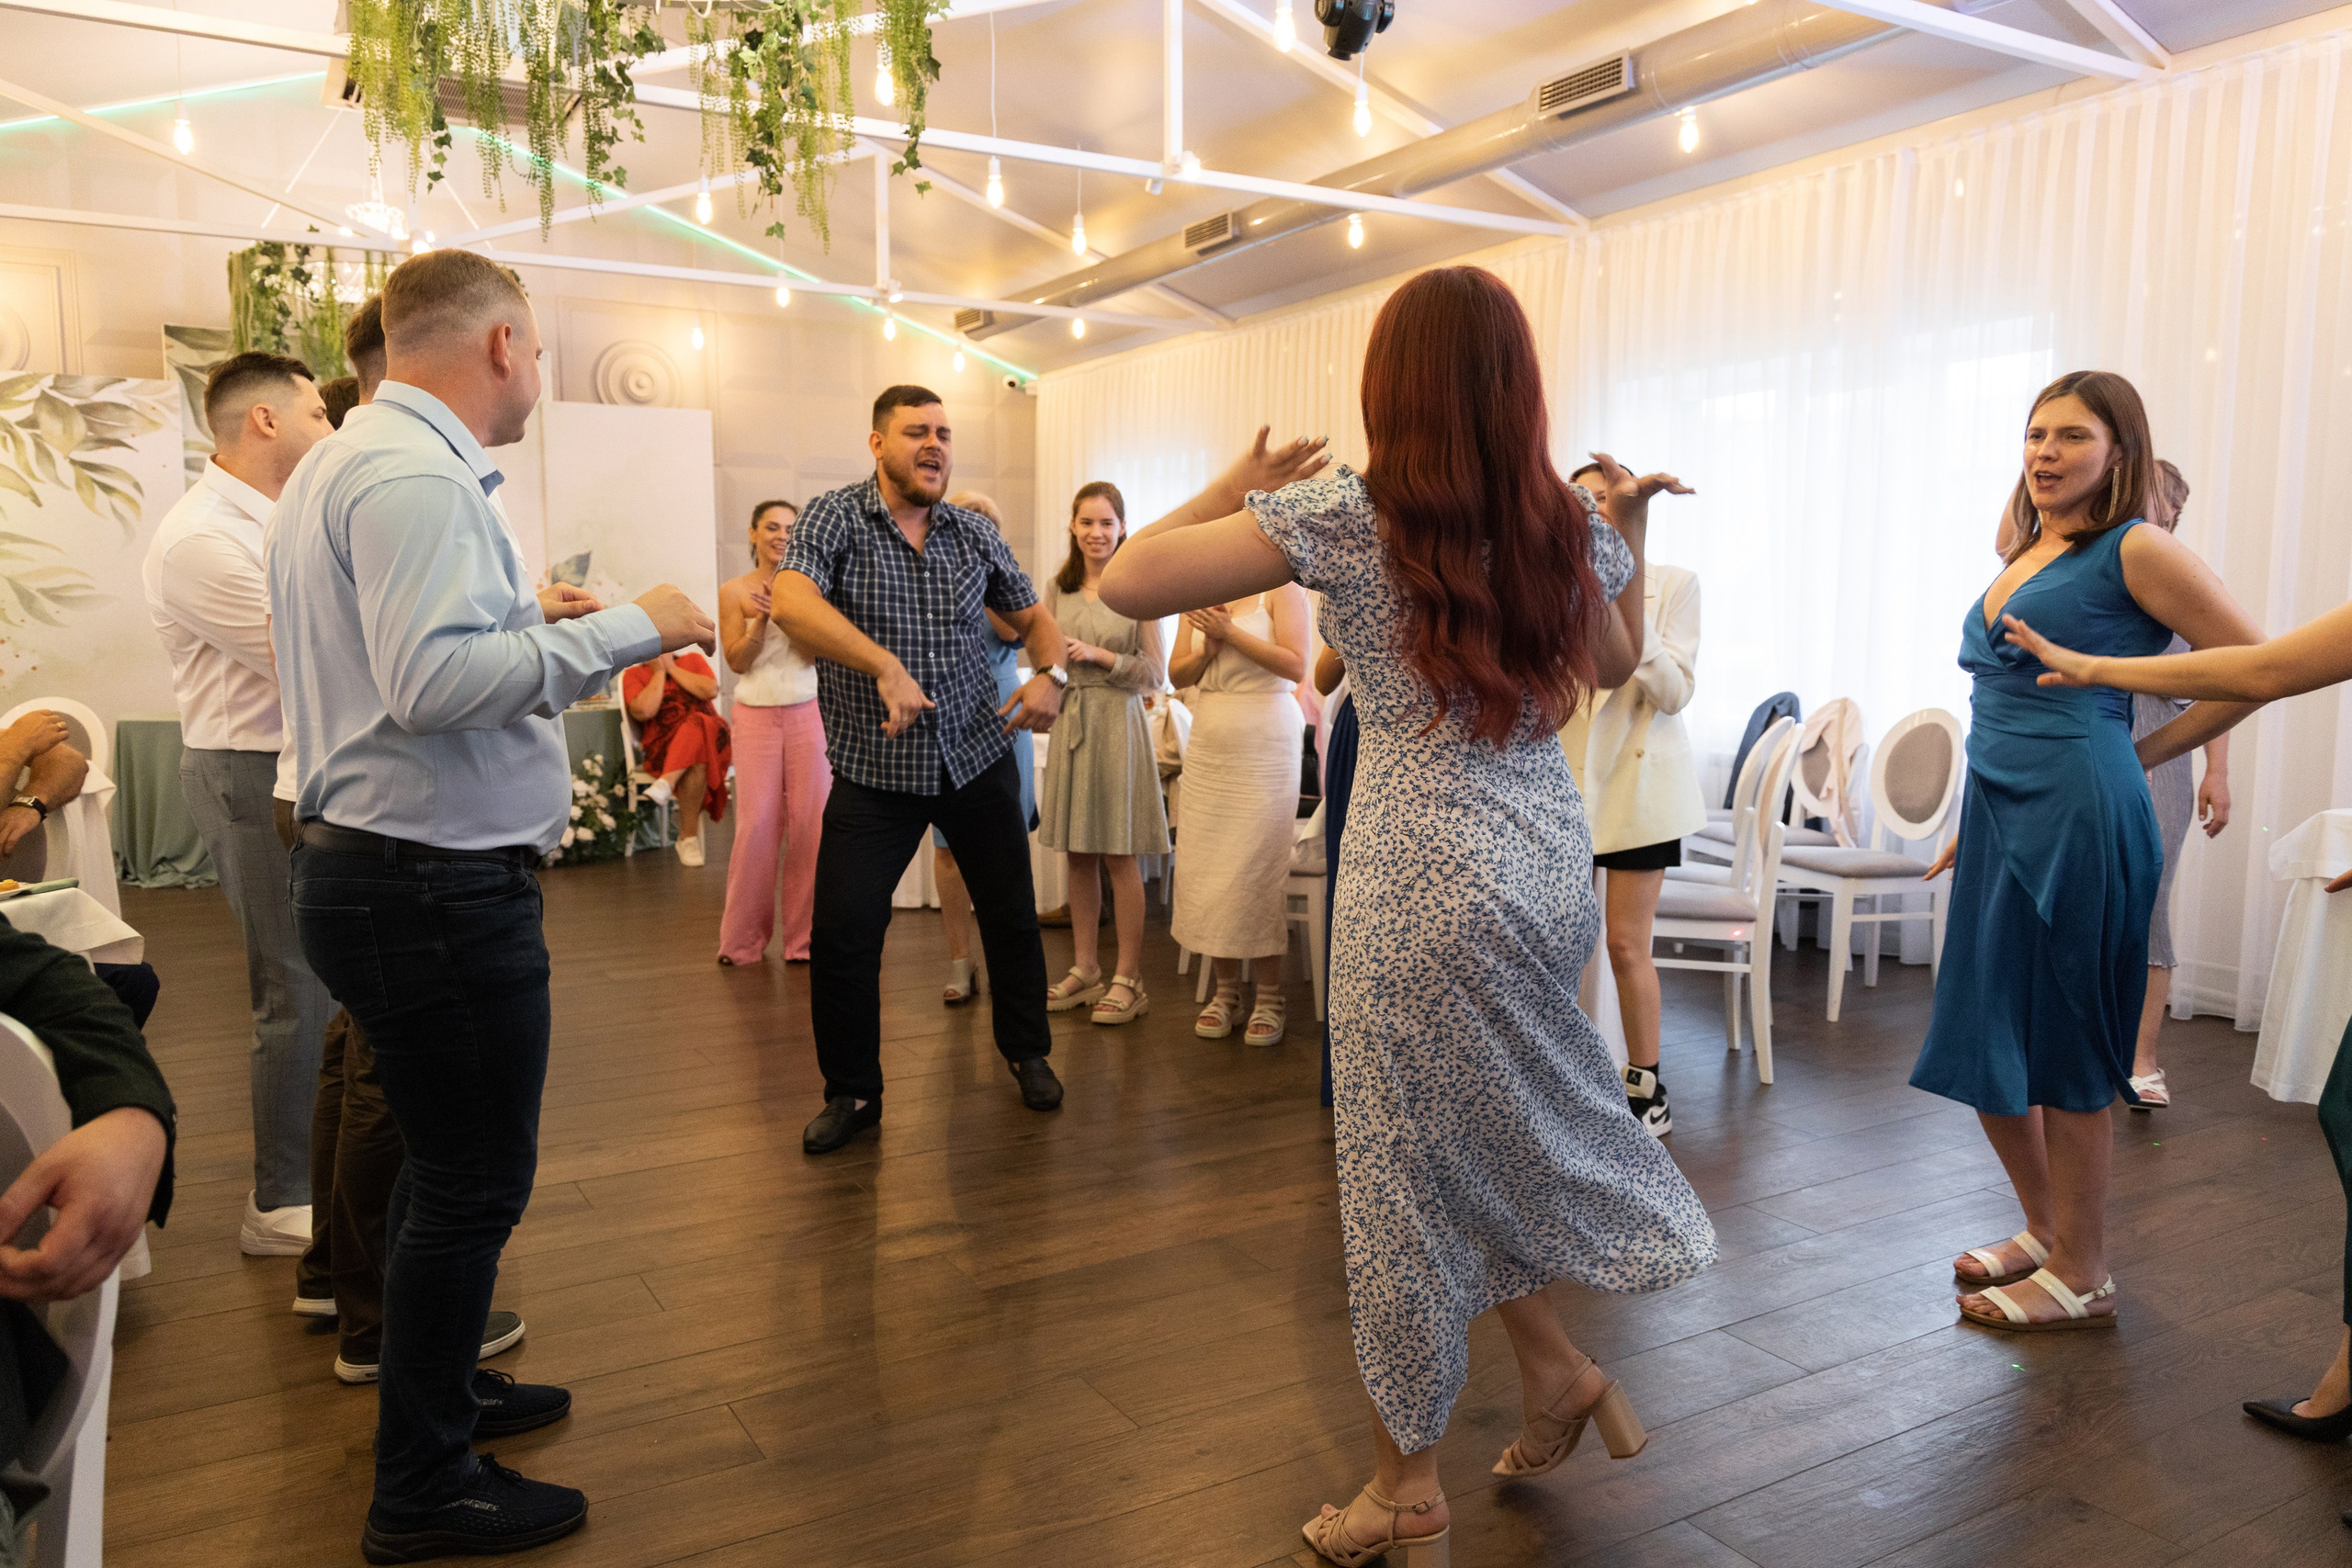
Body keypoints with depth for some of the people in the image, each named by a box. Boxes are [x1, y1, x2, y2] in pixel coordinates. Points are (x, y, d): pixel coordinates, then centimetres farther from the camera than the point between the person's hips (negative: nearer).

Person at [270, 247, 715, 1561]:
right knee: (475, 1183, 2)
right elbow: (431, 683, -29)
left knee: (448, 1161, 23)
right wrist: (624, 630, -23)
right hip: (436, 884, -11)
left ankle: (439, 1387, 41)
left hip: (372, 866, 11)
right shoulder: (417, 475, -18)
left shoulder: (348, 462, 16)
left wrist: (518, 613, 20)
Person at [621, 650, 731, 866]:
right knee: (697, 762, -35)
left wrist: (672, 668, 3)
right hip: (663, 749, -1)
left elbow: (711, 691, -3)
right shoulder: (633, 675, 12)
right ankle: (689, 836, -33)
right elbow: (643, 711, -8)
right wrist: (659, 672, 1)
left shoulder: (693, 660, 17)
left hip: (712, 737, 1)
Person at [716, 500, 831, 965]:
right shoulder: (734, 591, 4)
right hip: (756, 715, -1)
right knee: (758, 823, -5)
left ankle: (805, 936, 8)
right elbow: (737, 661, -1)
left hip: (808, 714, 1)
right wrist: (761, 619, -16)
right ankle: (743, 939, 9)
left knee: (810, 822, -3)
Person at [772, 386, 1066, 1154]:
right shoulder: (833, 517, -9)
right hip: (874, 773, -3)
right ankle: (852, 1092, 17)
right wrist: (887, 666, -39)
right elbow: (792, 602, -27)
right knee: (841, 938, -4)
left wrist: (1049, 673, -6)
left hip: (978, 760, 3)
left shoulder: (975, 533, 3)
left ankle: (1027, 1051, 36)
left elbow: (1031, 614, 16)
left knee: (1012, 916, 13)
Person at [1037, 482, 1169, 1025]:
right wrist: (1055, 655, -4)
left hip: (1118, 722, -4)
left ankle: (1128, 979, 5)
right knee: (1079, 855, 8)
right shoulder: (1058, 588, 10)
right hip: (1069, 720, 4)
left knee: (1119, 856, -2)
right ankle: (1084, 969, 18)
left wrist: (1097, 654, -13)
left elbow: (1155, 672, -5)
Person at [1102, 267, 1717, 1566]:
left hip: (1424, 878, -6)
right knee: (1467, 1138, 25)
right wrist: (1628, 528, 27)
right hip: (1549, 863, 6)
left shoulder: (1346, 515, -12)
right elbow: (1616, 665, 24)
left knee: (1408, 1164, 9)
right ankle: (1560, 1369, 31)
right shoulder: (1568, 526, 5)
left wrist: (1231, 489, 0)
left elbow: (1127, 584, -15)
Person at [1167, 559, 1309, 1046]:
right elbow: (1177, 674, 12)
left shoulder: (1281, 586, -3)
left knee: (1260, 870, -5)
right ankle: (1226, 988, 14)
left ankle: (1269, 996, 5)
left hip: (1265, 746, -5)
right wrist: (1207, 649, -8)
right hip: (1208, 746, 5)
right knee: (1204, 870, 2)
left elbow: (1296, 666, -13)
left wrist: (1230, 632, -15)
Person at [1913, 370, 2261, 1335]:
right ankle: (2045, 1229, 33)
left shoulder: (2135, 551, -7)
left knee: (2062, 1053, 1)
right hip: (1998, 816, 8)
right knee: (1981, 1041, 13)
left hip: (2078, 819, -8)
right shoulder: (2025, 556, 16)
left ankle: (2081, 1277, 17)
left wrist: (2145, 751, -2)